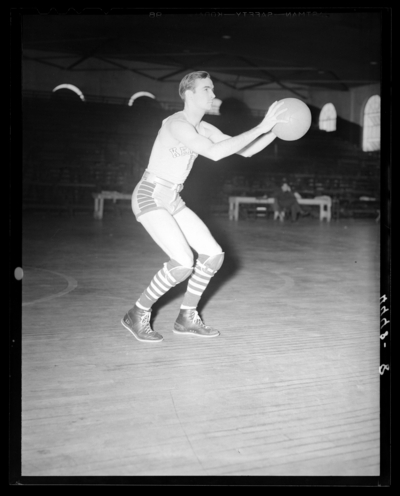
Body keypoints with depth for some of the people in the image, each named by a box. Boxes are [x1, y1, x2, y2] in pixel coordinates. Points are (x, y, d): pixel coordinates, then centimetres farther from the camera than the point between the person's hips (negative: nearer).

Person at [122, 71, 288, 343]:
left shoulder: (204, 128, 7)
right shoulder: (176, 123, -20)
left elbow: (245, 150, 9)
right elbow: (215, 153, -35)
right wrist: (261, 127, -32)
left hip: (173, 201, 9)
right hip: (149, 198, -8)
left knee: (214, 254, 0)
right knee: (184, 262, -22)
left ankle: (187, 318, 13)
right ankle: (137, 315, -2)